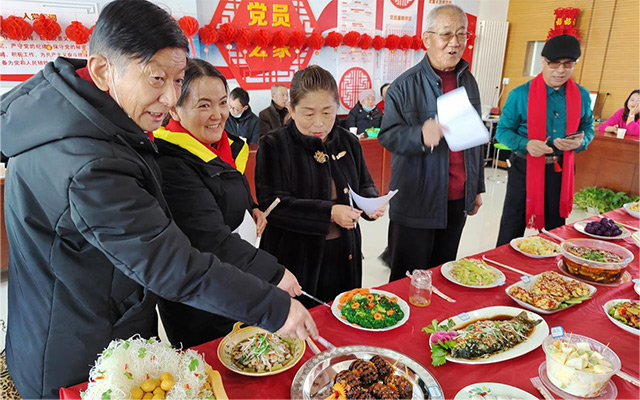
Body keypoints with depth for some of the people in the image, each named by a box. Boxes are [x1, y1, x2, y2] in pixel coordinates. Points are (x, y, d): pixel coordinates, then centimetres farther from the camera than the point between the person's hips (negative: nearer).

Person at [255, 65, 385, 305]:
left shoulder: (348, 143, 5)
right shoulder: (274, 146, -10)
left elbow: (365, 185, 15)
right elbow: (272, 204, -17)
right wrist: (328, 212, -25)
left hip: (343, 258, 5)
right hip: (295, 260, -4)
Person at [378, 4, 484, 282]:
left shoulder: (468, 82, 10)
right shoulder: (405, 86, -9)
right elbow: (387, 135, -10)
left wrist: (477, 187, 19)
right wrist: (420, 135, -32)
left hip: (458, 200, 6)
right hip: (415, 203, -5)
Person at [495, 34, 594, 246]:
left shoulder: (582, 96, 3)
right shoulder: (521, 94, -9)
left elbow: (588, 128, 13)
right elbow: (502, 130, -6)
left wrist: (580, 142, -12)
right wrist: (526, 144, -25)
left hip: (561, 171, 4)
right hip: (525, 169, -3)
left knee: (554, 231, 16)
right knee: (511, 230, 4)